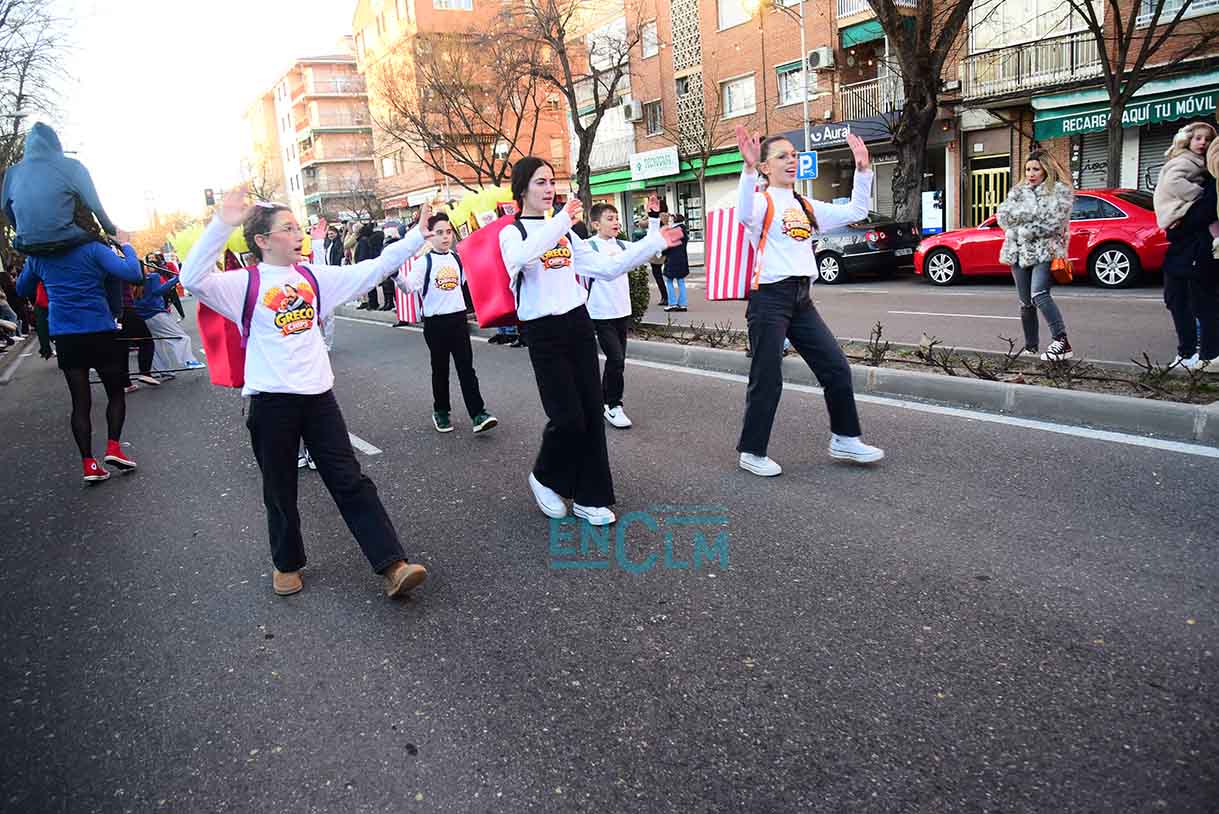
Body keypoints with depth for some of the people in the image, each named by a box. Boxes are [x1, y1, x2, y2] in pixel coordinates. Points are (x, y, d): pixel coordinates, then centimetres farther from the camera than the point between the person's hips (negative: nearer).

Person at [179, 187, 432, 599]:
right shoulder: (244, 284, -5)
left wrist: (417, 236, 7)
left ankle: (393, 565, 0)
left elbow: (371, 269, 10)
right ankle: (287, 562, 33)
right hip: (271, 400, -3)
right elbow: (192, 279, -22)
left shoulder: (313, 276, 8)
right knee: (280, 491, 11)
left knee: (351, 482, 2)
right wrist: (221, 224, -32)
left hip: (318, 394, 3)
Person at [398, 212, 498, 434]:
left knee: (466, 367, 0)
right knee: (440, 369, 8)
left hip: (458, 318, 3)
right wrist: (396, 275, -36)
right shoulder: (423, 262, -7)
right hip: (435, 322, -3)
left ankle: (478, 413, -2)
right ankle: (441, 412, 22)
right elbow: (409, 287, -18)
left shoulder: (458, 258, 6)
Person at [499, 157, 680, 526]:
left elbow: (605, 268, 12)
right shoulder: (512, 233, -3)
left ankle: (589, 497, 13)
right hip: (543, 332, -5)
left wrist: (655, 243, 7)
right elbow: (520, 258, -29)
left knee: (591, 413, 2)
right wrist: (560, 221, -37)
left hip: (578, 324, 5)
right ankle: (545, 478, 20)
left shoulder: (565, 232, 15)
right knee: (568, 416, -9)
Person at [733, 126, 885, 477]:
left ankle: (845, 439, 23)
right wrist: (748, 168, -42)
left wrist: (862, 168, 10)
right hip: (770, 297, -7)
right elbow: (744, 214, -29)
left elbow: (855, 211, 18)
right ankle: (751, 452, 11)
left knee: (837, 368, 8)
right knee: (767, 380, -3)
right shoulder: (763, 202, -5)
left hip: (801, 299, 8)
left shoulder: (807, 207, 17)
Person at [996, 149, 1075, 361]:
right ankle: (1030, 347, 19)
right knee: (1026, 303, 8)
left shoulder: (1060, 190, 3)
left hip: (1045, 252, -5)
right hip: (1019, 252, 5)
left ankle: (1062, 342, -28)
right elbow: (1003, 215, 4)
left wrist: (1024, 230, -8)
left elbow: (1054, 221, -10)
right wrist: (1033, 212, -6)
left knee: (1038, 295, -25)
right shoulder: (1018, 191, 18)